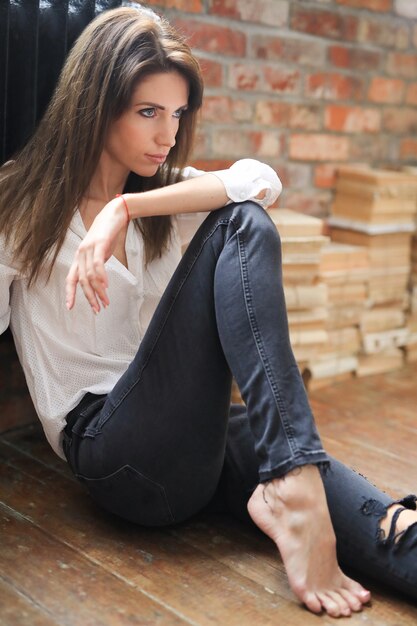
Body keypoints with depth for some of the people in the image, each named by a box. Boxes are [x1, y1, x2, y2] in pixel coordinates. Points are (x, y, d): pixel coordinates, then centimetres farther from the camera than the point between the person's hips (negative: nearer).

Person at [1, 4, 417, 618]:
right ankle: (294, 492, -35)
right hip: (108, 447, -4)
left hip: (199, 438, 5)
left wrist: (127, 207, -16)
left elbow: (263, 180, -5)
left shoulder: (164, 193, 16)